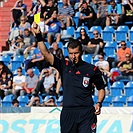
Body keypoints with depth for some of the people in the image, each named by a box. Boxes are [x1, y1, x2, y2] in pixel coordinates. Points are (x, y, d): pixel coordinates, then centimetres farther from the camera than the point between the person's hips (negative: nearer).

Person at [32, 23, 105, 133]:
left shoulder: (92, 69, 5)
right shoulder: (64, 66, 9)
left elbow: (101, 88, 15)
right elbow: (46, 53, 2)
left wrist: (99, 103, -2)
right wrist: (38, 35, -8)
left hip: (86, 112, -2)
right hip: (67, 112, 2)